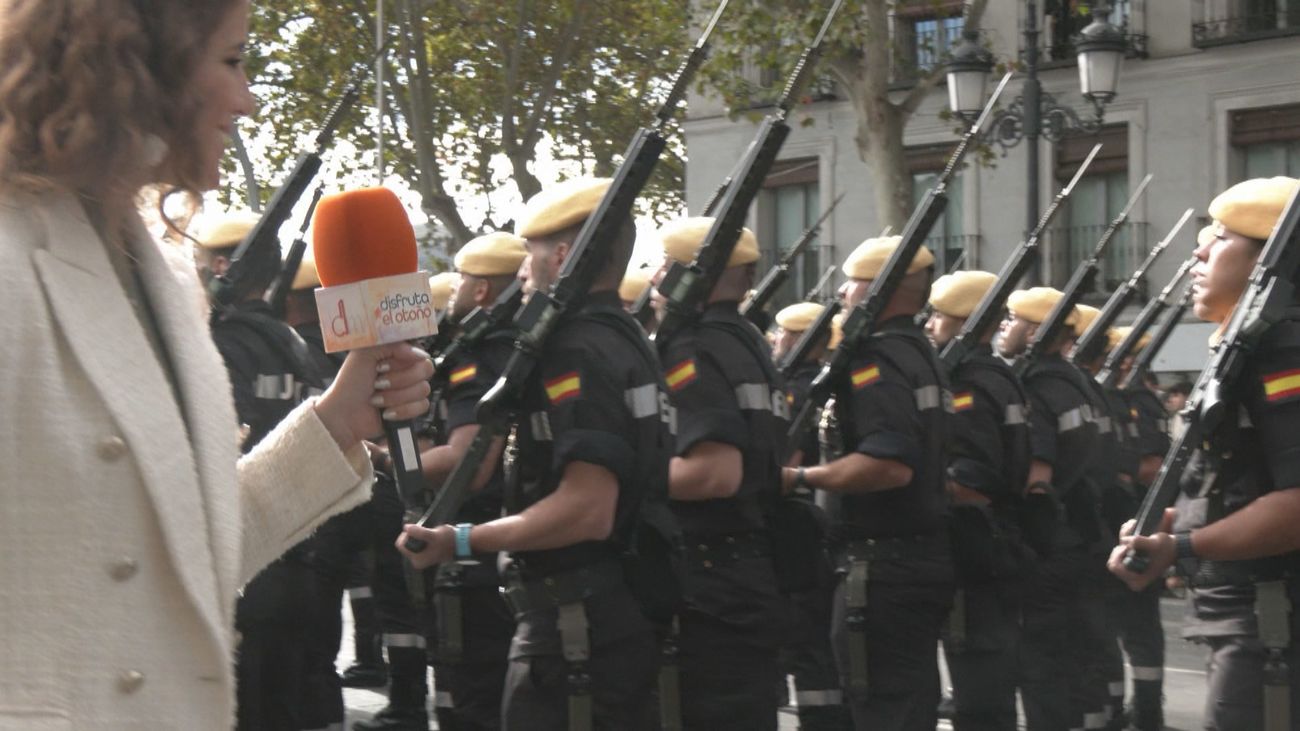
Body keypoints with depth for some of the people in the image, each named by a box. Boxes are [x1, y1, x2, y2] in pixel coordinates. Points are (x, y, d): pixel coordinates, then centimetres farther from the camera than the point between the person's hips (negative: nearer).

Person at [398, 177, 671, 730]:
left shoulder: (577, 353, -18)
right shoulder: (625, 339, 14)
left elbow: (588, 509, -26)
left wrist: (462, 541, -25)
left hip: (577, 623, -10)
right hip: (624, 610, 10)